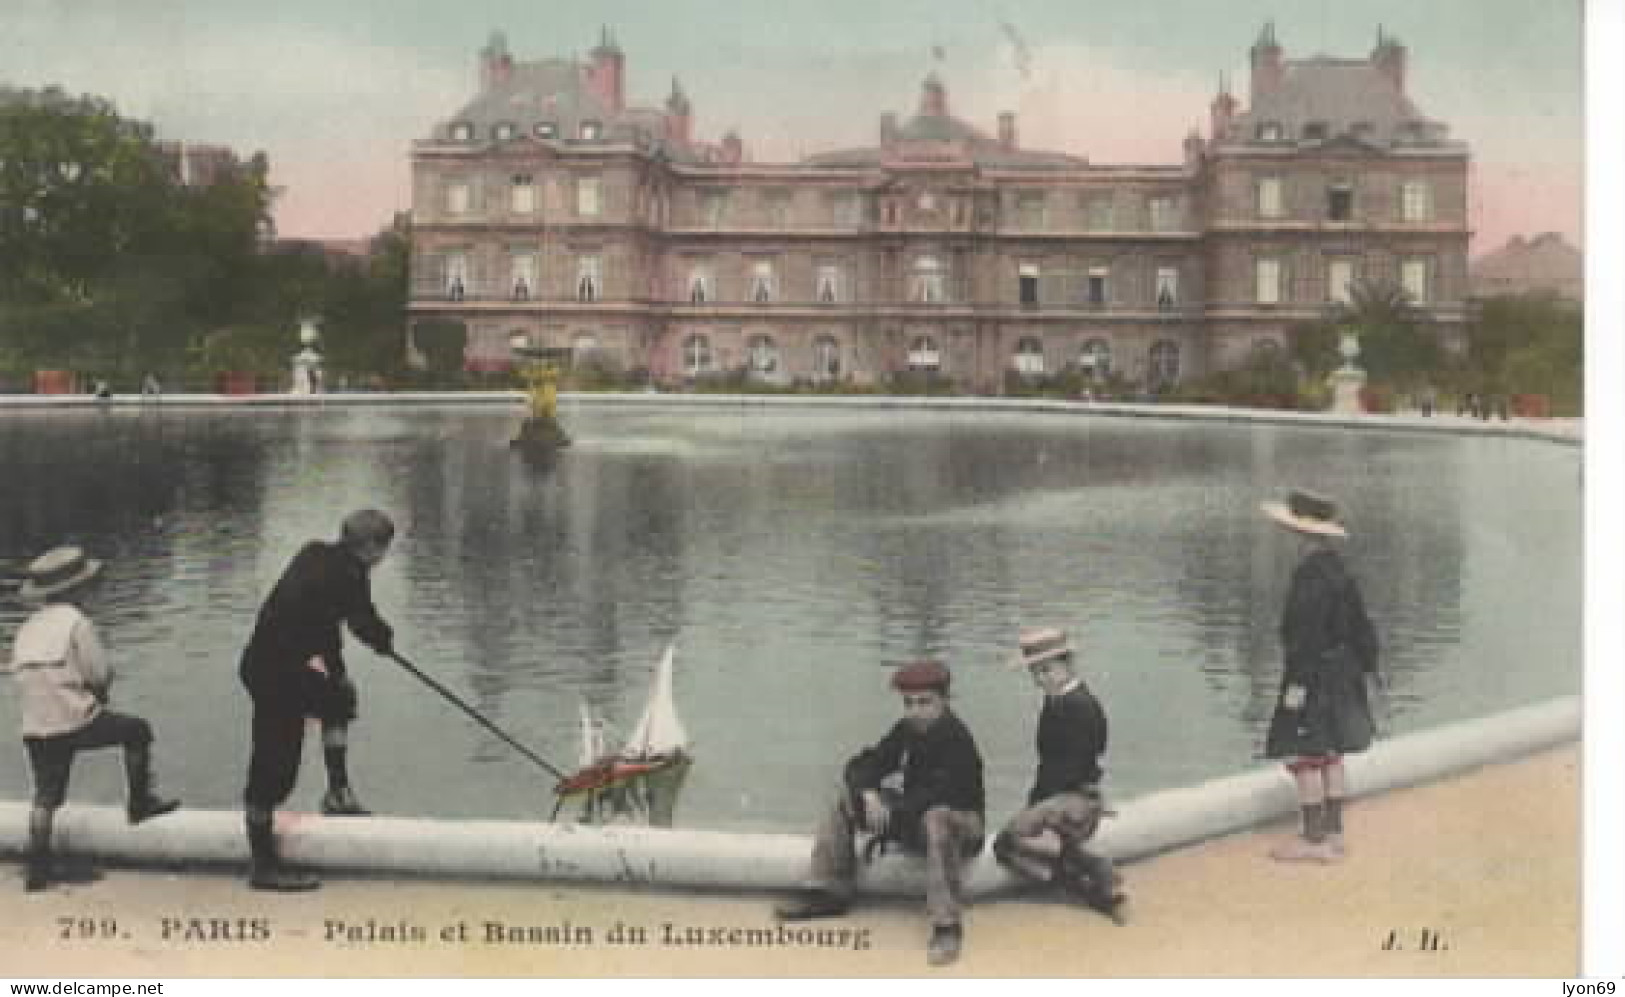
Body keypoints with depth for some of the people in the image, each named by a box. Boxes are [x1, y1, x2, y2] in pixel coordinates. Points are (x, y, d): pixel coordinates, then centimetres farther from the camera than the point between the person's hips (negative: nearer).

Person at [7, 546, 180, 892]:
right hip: (76, 721, -6)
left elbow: (24, 674, 14)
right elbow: (102, 674, -12)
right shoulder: (75, 621, -9)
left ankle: (37, 869, 15)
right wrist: (96, 690, 12)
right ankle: (140, 801, 21)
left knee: (46, 798, 16)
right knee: (137, 730, 16)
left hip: (35, 729, 6)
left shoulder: (27, 629, 11)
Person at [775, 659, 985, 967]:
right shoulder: (905, 731, 1)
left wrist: (889, 814, -30)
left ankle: (946, 925, -43)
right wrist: (868, 794, -26)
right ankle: (830, 890, -1)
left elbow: (937, 794, -32)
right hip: (912, 817, 8)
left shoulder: (958, 740, -21)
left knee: (936, 818, -42)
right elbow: (862, 766, -4)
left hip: (957, 820, -8)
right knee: (847, 794, -1)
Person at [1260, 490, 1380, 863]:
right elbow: (1358, 622, 15)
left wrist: (1297, 681, -21)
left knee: (1305, 758, -4)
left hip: (1314, 673, -10)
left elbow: (1307, 631, -23)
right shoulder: (1336, 566, 9)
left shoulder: (1311, 572, -20)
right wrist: (1365, 661, 22)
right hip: (1341, 672, 10)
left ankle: (1314, 839, -1)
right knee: (1330, 755, 14)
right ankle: (1333, 833, 20)